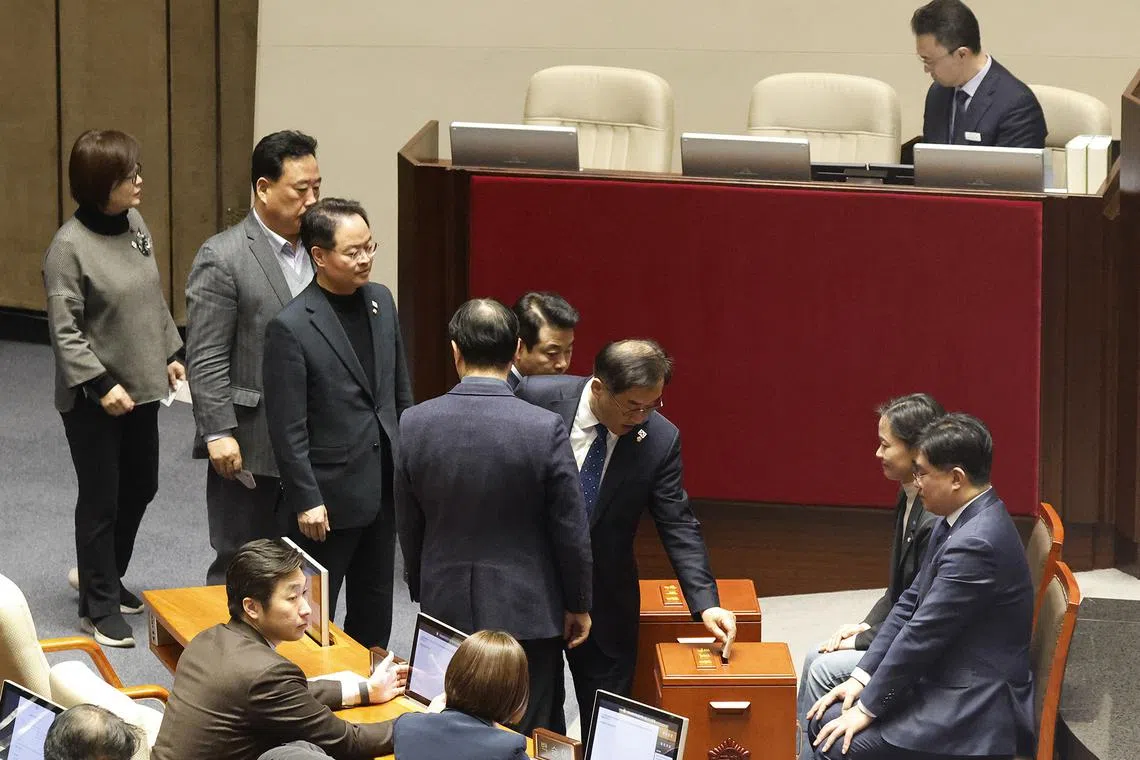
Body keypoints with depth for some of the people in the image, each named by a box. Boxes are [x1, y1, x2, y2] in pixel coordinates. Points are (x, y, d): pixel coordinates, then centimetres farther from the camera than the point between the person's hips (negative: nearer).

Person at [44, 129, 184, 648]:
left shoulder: (135, 225, 2)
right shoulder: (69, 246, -19)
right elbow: (64, 329, -18)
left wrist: (170, 354, 12)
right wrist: (101, 385, -20)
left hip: (142, 388, 7)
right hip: (93, 400, -7)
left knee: (140, 487, 17)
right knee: (101, 499, 3)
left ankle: (104, 575, 39)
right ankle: (99, 607, 16)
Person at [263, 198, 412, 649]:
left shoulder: (381, 300, 3)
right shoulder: (291, 327, -18)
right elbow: (288, 428, -16)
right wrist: (305, 501, -16)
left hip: (383, 489, 7)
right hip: (331, 496, -7)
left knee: (374, 611, 17)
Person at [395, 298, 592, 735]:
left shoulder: (414, 424, -7)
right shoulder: (545, 429, -16)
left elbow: (408, 528, 4)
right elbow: (570, 531, -9)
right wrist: (577, 604, 5)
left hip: (444, 606, 3)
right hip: (527, 612, -3)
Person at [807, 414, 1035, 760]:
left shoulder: (976, 543, -25)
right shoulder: (955, 522, 8)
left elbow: (923, 634, -21)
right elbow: (910, 604, 13)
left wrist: (867, 708, -13)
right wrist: (861, 678, 6)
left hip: (972, 711, -10)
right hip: (941, 680, 10)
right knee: (823, 720, 6)